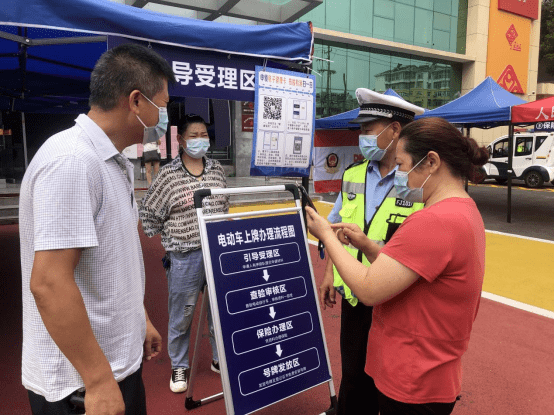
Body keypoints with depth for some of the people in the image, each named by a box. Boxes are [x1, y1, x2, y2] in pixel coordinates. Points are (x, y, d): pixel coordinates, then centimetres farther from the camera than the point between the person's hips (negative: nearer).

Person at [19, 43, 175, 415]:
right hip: (80, 383, -8)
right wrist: (99, 381, -21)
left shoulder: (115, 162, 6)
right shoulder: (72, 160, -23)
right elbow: (49, 283, -26)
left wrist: (140, 320, 17)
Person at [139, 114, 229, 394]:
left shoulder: (217, 170, 7)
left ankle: (220, 359, 35)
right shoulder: (169, 174, -6)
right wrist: (167, 241, 2)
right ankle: (179, 367, 30)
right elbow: (148, 213, 0)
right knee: (181, 315, 10)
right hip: (184, 256, -4)